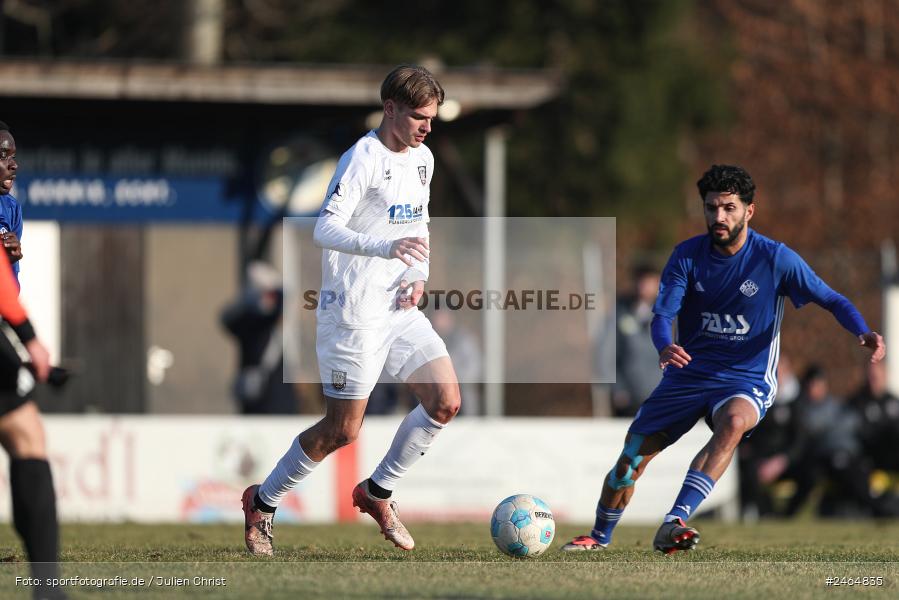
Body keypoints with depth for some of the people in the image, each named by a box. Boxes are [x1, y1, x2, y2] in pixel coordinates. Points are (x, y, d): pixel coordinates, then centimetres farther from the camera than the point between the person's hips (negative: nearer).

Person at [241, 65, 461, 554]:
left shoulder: (422, 159, 11)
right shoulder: (362, 159, -15)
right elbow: (325, 230, -24)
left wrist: (419, 276, 5)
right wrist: (384, 248, -39)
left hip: (402, 310, 8)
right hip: (354, 313, -8)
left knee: (445, 403, -4)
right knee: (342, 430, -3)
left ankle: (377, 493, 14)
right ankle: (262, 503, 17)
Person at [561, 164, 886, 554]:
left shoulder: (775, 259, -10)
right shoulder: (688, 255, -3)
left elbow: (832, 301, -6)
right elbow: (662, 315, -11)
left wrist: (863, 334, -27)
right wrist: (665, 346, -35)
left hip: (747, 379, -3)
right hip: (688, 372, 3)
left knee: (733, 421, -38)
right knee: (633, 457, 2)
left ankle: (673, 524, -45)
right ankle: (600, 536, 30)